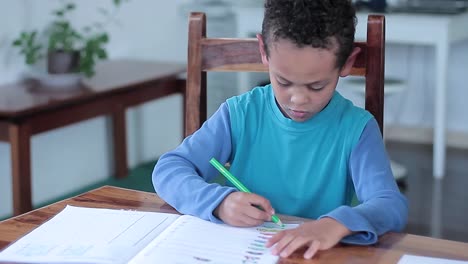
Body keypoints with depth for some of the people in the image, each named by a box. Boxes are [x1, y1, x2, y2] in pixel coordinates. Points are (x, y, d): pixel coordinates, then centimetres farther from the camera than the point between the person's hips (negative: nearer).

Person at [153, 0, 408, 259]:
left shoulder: (357, 128, -6)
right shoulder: (240, 114, -2)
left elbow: (392, 206, -17)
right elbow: (168, 169, -4)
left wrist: (337, 224, -37)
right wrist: (219, 201, -23)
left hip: (316, 257, 0)